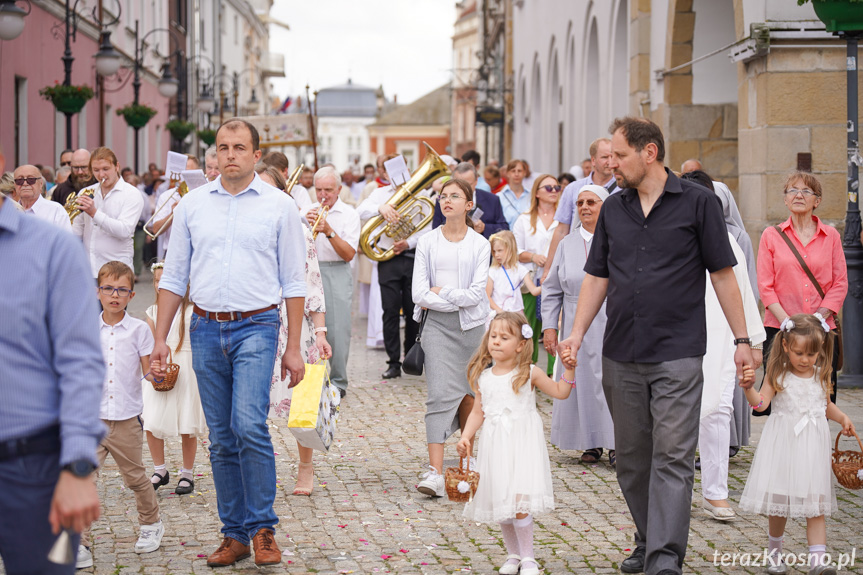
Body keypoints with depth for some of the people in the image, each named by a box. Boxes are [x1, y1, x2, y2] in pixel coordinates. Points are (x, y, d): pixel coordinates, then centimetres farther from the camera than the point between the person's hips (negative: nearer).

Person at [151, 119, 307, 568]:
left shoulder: (279, 206, 2)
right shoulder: (192, 205, 9)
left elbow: (293, 282, 4)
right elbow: (173, 276, 13)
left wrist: (294, 346, 0)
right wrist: (160, 339, 7)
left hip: (256, 327, -3)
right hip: (206, 329, 3)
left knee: (250, 425, -18)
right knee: (222, 439, 7)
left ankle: (262, 528, -5)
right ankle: (234, 534, 16)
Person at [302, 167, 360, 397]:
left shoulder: (349, 214, 2)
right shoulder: (309, 211, 13)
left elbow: (349, 254, -7)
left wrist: (329, 232, -18)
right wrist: (306, 224, -11)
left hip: (336, 275, -3)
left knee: (337, 330, -6)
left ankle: (338, 382, 2)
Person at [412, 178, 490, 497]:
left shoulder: (480, 244, 3)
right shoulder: (427, 242, 5)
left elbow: (476, 294, -7)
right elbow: (419, 294, -3)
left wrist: (441, 292, -7)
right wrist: (456, 302, -8)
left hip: (473, 326, 1)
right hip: (438, 325, -1)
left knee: (468, 394, 8)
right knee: (440, 393, -11)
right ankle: (435, 471, -18)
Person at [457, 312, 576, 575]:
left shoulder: (529, 373, -1)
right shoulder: (483, 377, 7)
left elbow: (560, 392, 6)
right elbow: (478, 412, 13)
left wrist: (568, 370, -7)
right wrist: (466, 437, 1)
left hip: (523, 444, -4)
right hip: (495, 445, 4)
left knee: (519, 500, -15)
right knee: (501, 503, 9)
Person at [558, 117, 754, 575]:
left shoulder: (697, 202, -2)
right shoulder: (612, 209, 11)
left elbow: (722, 274, 0)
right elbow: (597, 277, 13)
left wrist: (741, 339, -3)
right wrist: (577, 332, 2)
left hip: (677, 353, -5)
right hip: (620, 356, 5)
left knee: (672, 456, -9)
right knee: (632, 457, 11)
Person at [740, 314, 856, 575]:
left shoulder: (821, 375, 5)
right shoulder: (778, 374, -5)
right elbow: (761, 403, -13)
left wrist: (842, 418, 4)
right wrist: (748, 388, -31)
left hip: (812, 446, 2)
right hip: (783, 444, -2)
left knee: (816, 505, -4)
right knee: (778, 503, 7)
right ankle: (774, 552, 27)